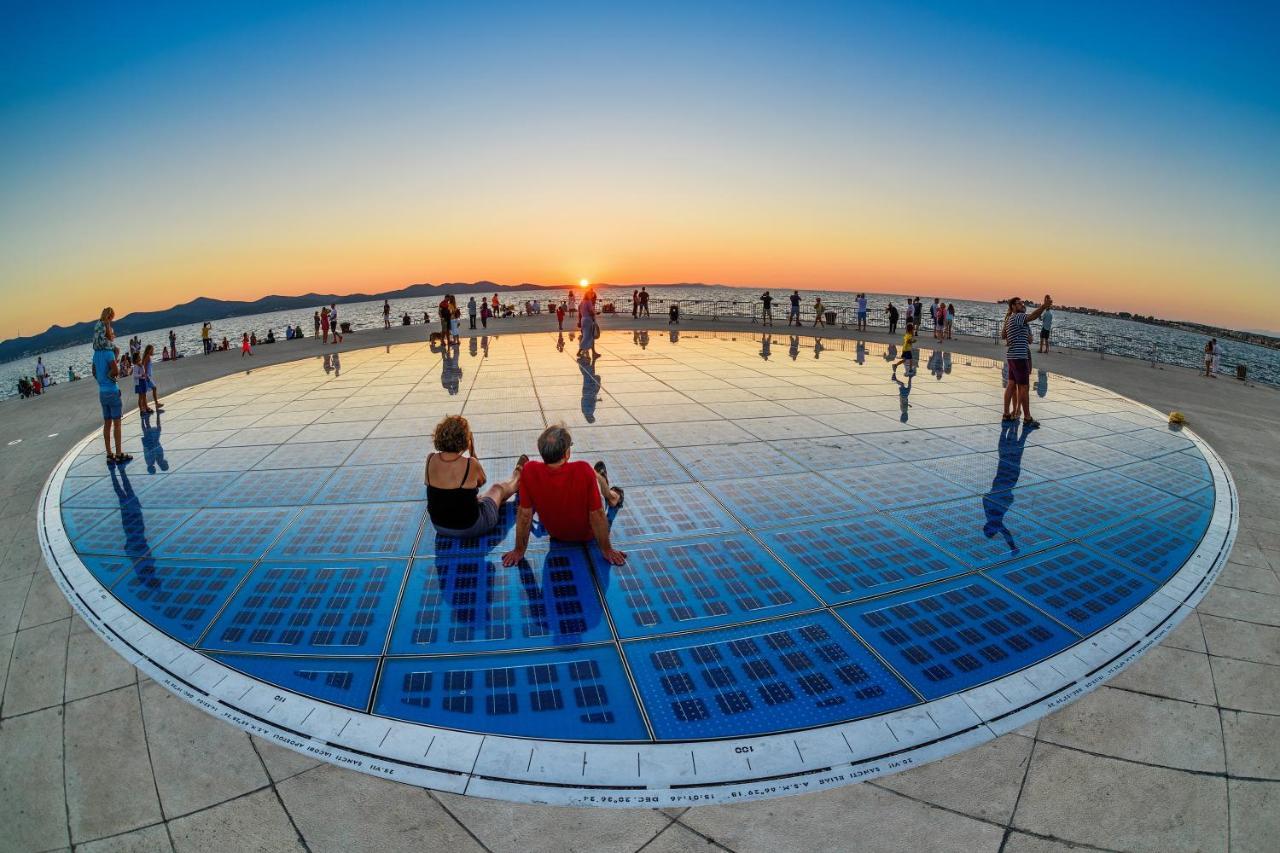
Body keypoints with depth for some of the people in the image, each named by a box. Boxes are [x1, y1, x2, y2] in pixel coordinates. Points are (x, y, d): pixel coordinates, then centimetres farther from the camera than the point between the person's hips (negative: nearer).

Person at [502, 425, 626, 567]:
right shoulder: (583, 471, -37)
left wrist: (519, 550, -6)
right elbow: (597, 515, -27)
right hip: (587, 534, -2)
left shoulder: (529, 471, -31)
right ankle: (612, 497, 55)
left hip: (555, 534, 2)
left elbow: (524, 514, -20)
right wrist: (607, 550, -12)